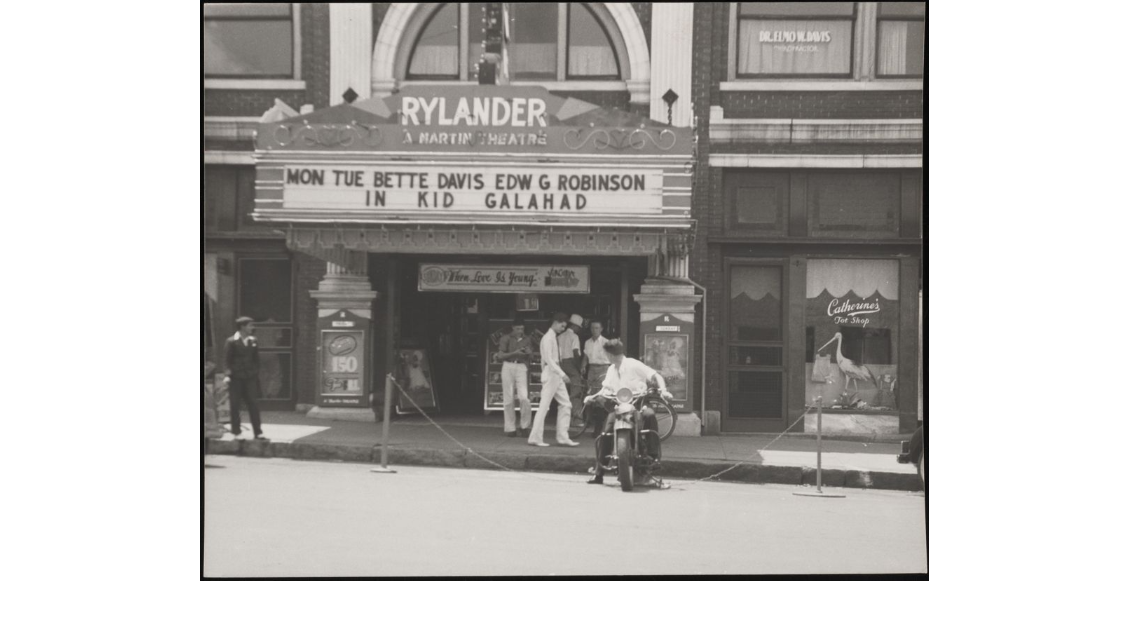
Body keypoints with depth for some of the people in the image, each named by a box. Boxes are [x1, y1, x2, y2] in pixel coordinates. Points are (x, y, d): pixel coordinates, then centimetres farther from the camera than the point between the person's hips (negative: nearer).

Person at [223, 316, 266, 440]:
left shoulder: (253, 341, 8)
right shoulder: (231, 342, -6)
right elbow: (227, 360, -5)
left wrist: (256, 373, 9)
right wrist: (228, 376, -11)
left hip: (250, 378, 4)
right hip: (235, 378, -4)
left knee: (253, 404, 1)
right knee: (235, 405, 2)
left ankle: (258, 432, 3)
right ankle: (236, 432, 11)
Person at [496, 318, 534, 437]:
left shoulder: (527, 339, 10)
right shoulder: (506, 338, 3)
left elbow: (530, 356, 13)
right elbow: (500, 356, -2)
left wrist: (528, 353, -11)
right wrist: (514, 353, -15)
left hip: (521, 367, 1)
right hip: (508, 366, -1)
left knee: (524, 397, -14)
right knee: (509, 399, 0)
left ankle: (525, 426, -1)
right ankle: (510, 428, 6)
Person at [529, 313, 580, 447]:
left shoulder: (554, 338, 18)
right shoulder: (548, 338, -11)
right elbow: (548, 359, -20)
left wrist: (561, 374, 12)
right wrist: (562, 374, -26)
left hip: (556, 376, 10)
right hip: (550, 374, -10)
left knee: (565, 405, 6)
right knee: (544, 406, -7)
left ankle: (562, 437, 7)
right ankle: (535, 438, -4)